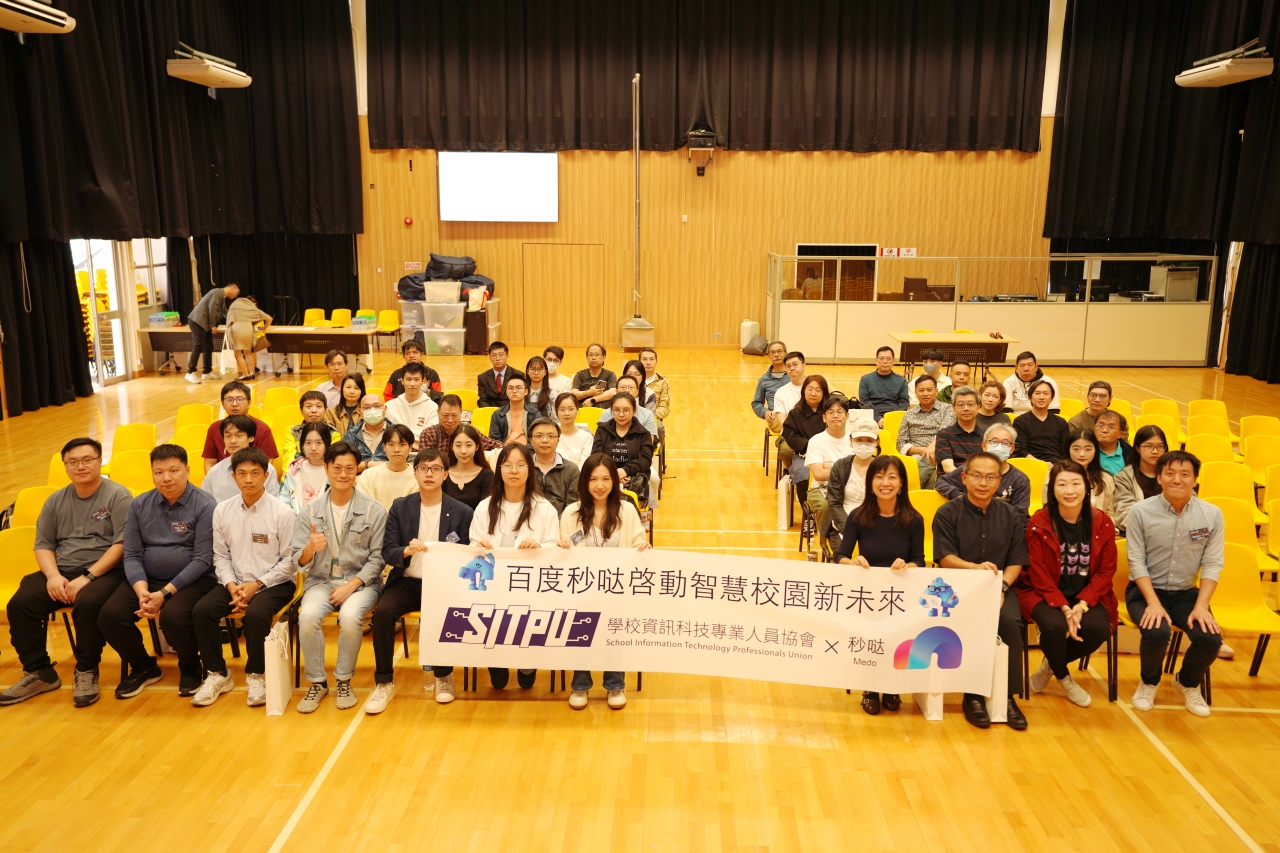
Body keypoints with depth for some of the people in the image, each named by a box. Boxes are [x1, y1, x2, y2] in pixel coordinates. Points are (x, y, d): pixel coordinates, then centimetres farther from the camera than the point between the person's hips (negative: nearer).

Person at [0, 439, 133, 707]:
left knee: (87, 603, -35)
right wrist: (53, 576, -8)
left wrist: (87, 577, -19)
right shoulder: (56, 500, 14)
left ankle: (87, 671, -12)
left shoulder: (118, 496, -4)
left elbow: (122, 544, -12)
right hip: (61, 572, 6)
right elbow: (43, 544, 13)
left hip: (104, 571, -6)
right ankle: (39, 673, -1)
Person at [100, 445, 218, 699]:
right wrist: (141, 591, -14)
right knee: (109, 616, -17)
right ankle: (143, 667, 12)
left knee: (172, 617, -33)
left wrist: (165, 593, -19)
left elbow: (202, 560, -13)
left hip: (192, 580, -5)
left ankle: (190, 668, 1)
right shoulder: (139, 505, 7)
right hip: (147, 579, 5)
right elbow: (132, 555, 4)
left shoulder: (205, 505, -9)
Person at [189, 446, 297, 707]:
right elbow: (220, 556, 6)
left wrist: (256, 585, -15)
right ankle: (217, 674, 2)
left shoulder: (282, 513, -10)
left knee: (255, 614, -32)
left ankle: (256, 675, -7)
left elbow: (289, 560, -9)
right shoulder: (222, 511, 2)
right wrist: (232, 586, -11)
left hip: (274, 583, -4)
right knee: (201, 611, -19)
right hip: (235, 581, 4)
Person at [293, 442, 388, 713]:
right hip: (320, 581, 2)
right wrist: (310, 548, -22)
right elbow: (300, 562, 2)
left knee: (350, 616, -32)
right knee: (308, 616, -28)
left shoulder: (374, 510, -3)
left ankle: (344, 681, -7)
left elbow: (377, 558, -4)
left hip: (360, 582, -2)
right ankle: (317, 682, -6)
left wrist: (352, 585, -16)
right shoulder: (310, 512, 3)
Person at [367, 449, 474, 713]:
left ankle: (444, 676, -3)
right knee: (383, 612, -27)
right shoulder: (400, 507, 5)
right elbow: (387, 552, -1)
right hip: (407, 581, 2)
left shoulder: (462, 512, 1)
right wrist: (406, 551, -24)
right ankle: (384, 682, -9)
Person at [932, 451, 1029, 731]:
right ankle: (973, 695, -15)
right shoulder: (947, 514, 0)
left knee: (1011, 621, -28)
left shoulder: (1011, 516, 9)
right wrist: (976, 567, -26)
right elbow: (945, 558, -8)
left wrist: (1002, 586, -14)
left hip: (998, 588, 2)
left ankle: (1007, 696, -13)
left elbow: (1016, 562, 5)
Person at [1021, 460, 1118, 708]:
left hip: (1088, 595, 3)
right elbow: (1039, 575, -10)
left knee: (1099, 628, -27)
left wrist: (1082, 604, -16)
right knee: (1054, 625, -32)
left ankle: (1051, 665, 4)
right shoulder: (1039, 523, -10)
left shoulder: (1102, 524, -3)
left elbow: (1106, 571, -1)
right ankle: (1064, 678, 4)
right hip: (1045, 594, -2)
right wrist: (1064, 608, -21)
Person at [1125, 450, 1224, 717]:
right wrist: (1153, 603, -20)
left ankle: (1188, 683, 13)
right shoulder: (1140, 512, -10)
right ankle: (1150, 682, 6)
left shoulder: (1212, 515, -4)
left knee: (1210, 638, -24)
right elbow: (1136, 562, -10)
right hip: (1145, 590, -2)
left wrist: (1201, 606, -16)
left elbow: (1212, 565, -5)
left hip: (1186, 593, 2)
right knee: (1156, 633, -31)